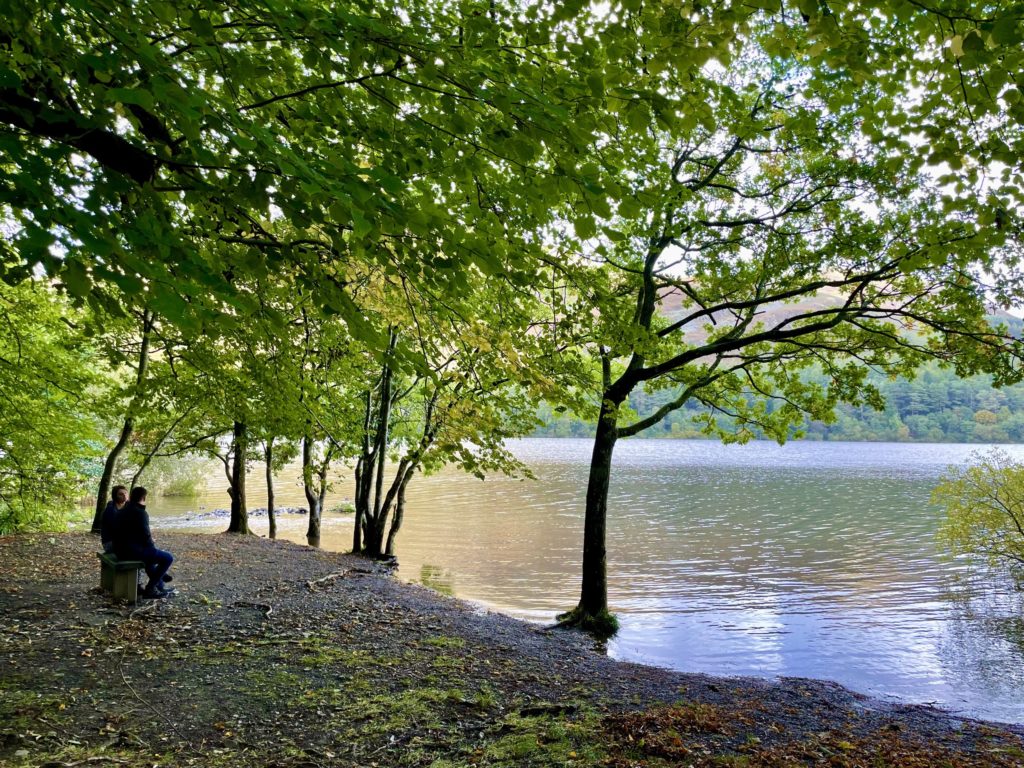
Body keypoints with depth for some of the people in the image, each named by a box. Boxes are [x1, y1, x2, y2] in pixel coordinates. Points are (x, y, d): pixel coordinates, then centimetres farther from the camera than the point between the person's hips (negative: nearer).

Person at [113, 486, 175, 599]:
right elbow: (146, 537, -16)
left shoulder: (123, 511, 13)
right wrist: (153, 547, 2)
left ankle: (160, 585, 37)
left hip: (120, 551, 10)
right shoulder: (141, 513, -15)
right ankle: (150, 589, 0)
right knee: (168, 558, -4)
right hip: (133, 551, -10)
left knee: (151, 553, 35)